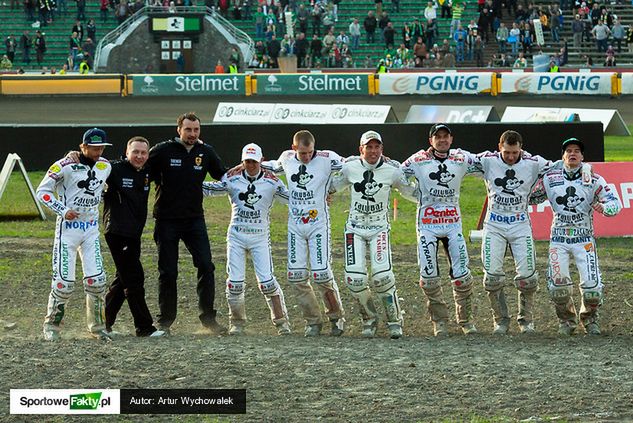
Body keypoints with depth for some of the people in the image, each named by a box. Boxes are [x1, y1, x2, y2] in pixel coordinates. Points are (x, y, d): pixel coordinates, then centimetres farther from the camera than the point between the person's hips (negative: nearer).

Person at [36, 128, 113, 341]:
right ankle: (51, 326, 9)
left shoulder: (105, 166, 5)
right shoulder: (66, 165, -13)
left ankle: (98, 326, 10)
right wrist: (63, 210, -17)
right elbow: (43, 191, -8)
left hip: (91, 228, 5)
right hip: (68, 227, -5)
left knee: (96, 279, -2)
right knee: (64, 281, -6)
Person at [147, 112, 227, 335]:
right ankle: (165, 322, 12)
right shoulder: (163, 150, -6)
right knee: (168, 272, 2)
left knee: (206, 266, -8)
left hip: (195, 219, 2)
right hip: (167, 221, -2)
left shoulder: (206, 152, 5)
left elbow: (222, 176, 16)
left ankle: (208, 317, 0)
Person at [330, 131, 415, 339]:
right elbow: (331, 186, 17)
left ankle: (394, 321, 0)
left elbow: (411, 191, 9)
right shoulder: (350, 169, -3)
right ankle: (369, 320, 12)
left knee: (383, 275, -18)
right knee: (355, 278, -11)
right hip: (355, 228, 1)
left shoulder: (391, 171, -6)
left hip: (379, 228, -1)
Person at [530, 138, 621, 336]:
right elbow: (531, 198, 15)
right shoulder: (550, 178, 6)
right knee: (558, 286, -8)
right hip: (558, 239, 1)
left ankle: (589, 318, 20)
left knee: (592, 286, -10)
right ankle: (566, 320, 20)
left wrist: (604, 207, -26)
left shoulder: (594, 180, 1)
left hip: (584, 239, -1)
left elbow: (615, 203, -5)